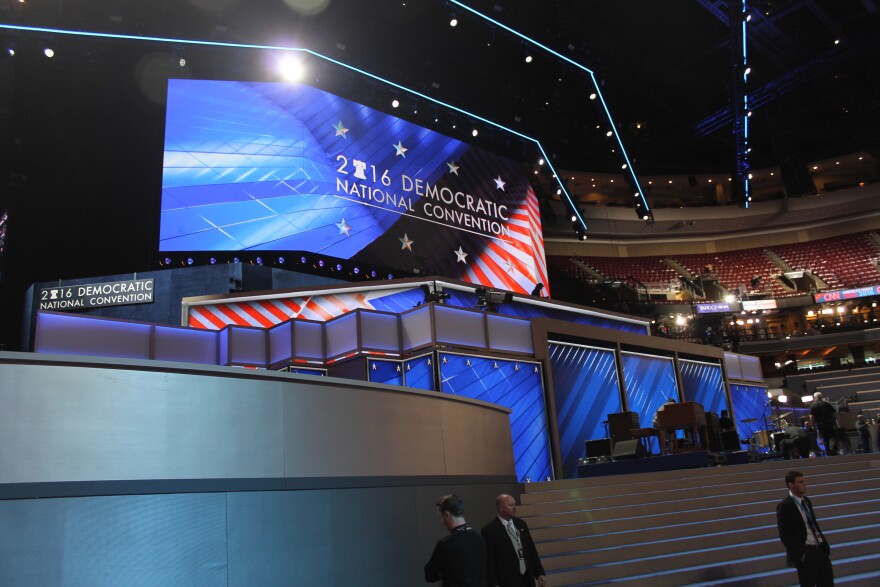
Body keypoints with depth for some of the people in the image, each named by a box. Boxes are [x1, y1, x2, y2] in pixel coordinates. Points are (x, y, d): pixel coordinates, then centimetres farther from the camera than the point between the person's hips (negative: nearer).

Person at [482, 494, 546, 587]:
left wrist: (539, 573, 8)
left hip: (527, 579, 6)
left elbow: (531, 550, 13)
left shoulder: (521, 523, 8)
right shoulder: (489, 530, -11)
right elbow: (489, 561, -12)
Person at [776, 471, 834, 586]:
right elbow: (784, 535, -14)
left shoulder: (806, 500, 10)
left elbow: (814, 525, 17)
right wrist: (800, 554, -16)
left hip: (820, 549, 7)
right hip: (805, 553, -7)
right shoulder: (785, 506, -13)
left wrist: (826, 547, 11)